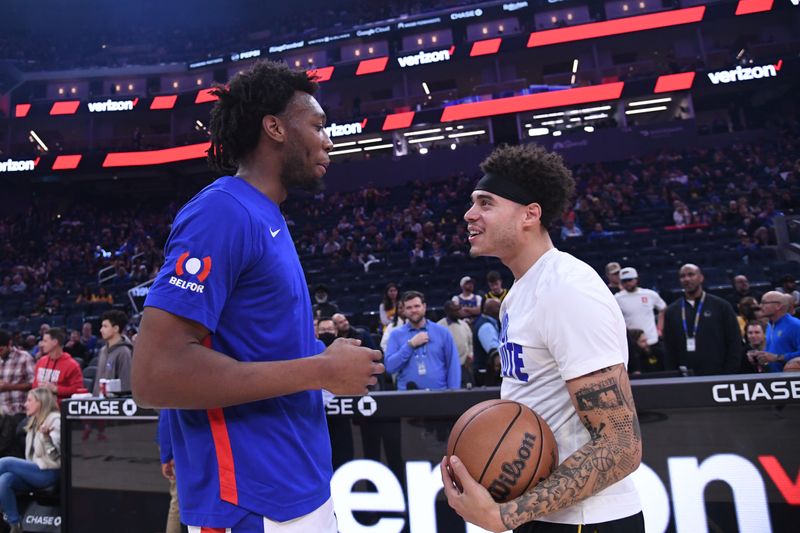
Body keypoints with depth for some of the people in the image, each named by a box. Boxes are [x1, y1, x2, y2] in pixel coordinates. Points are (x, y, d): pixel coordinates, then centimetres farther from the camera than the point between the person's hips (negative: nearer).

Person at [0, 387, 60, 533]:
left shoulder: (55, 419, -7)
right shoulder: (34, 422, 19)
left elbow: (56, 454, -15)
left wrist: (45, 436, -31)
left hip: (48, 472, -7)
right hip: (34, 470, 7)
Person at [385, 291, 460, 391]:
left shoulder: (442, 332, 0)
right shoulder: (396, 334, 0)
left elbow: (453, 365, 0)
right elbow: (389, 367, -9)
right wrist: (410, 345, -14)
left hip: (439, 393, 0)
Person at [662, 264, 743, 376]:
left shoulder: (721, 306, 1)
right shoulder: (672, 311, 7)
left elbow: (735, 343, 0)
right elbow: (669, 349, 9)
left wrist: (729, 375, -6)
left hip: (717, 378, -2)